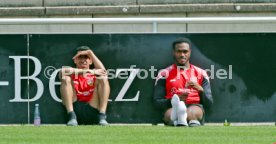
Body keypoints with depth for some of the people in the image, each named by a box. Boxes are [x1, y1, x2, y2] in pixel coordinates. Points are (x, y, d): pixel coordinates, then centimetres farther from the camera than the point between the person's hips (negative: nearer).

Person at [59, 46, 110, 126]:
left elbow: (103, 71, -5)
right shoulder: (72, 74, 16)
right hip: (75, 109, 0)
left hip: (93, 110, 0)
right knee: (66, 79, -13)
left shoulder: (95, 74, 20)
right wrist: (89, 71, -19)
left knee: (103, 79, -12)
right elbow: (63, 72, -11)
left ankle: (102, 116, -25)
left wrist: (90, 53, -2)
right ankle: (72, 117, -25)